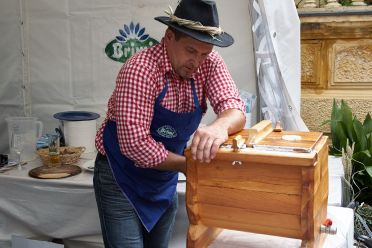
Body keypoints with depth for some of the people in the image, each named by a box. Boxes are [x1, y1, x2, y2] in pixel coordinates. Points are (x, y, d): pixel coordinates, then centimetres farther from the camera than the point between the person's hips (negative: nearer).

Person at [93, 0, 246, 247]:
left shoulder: (209, 63, -9)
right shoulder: (141, 69, -26)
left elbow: (234, 108, -16)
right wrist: (188, 165, -21)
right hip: (121, 178, -5)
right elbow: (134, 143, -30)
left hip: (165, 179, 6)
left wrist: (220, 126, -41)